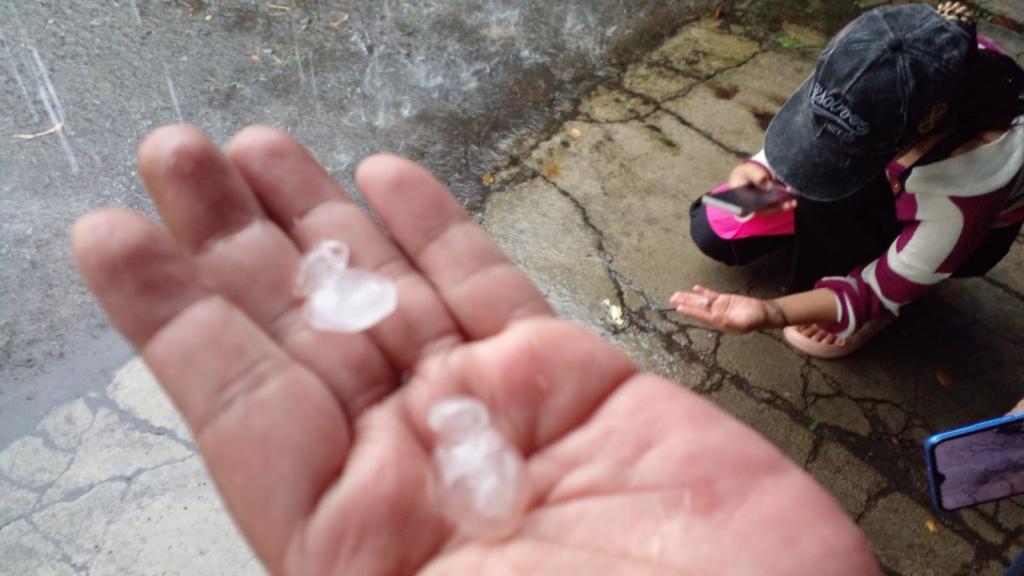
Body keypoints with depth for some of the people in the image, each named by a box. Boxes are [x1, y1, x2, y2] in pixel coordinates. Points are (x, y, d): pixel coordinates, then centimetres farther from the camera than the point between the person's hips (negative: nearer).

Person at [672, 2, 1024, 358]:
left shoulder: (969, 182, -42)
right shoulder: (877, 72, -34)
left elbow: (880, 290, -31)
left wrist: (769, 312, -49)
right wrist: (760, 168, -33)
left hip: (955, 224, -3)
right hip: (885, 182, 4)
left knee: (832, 186, -36)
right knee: (711, 231, -4)